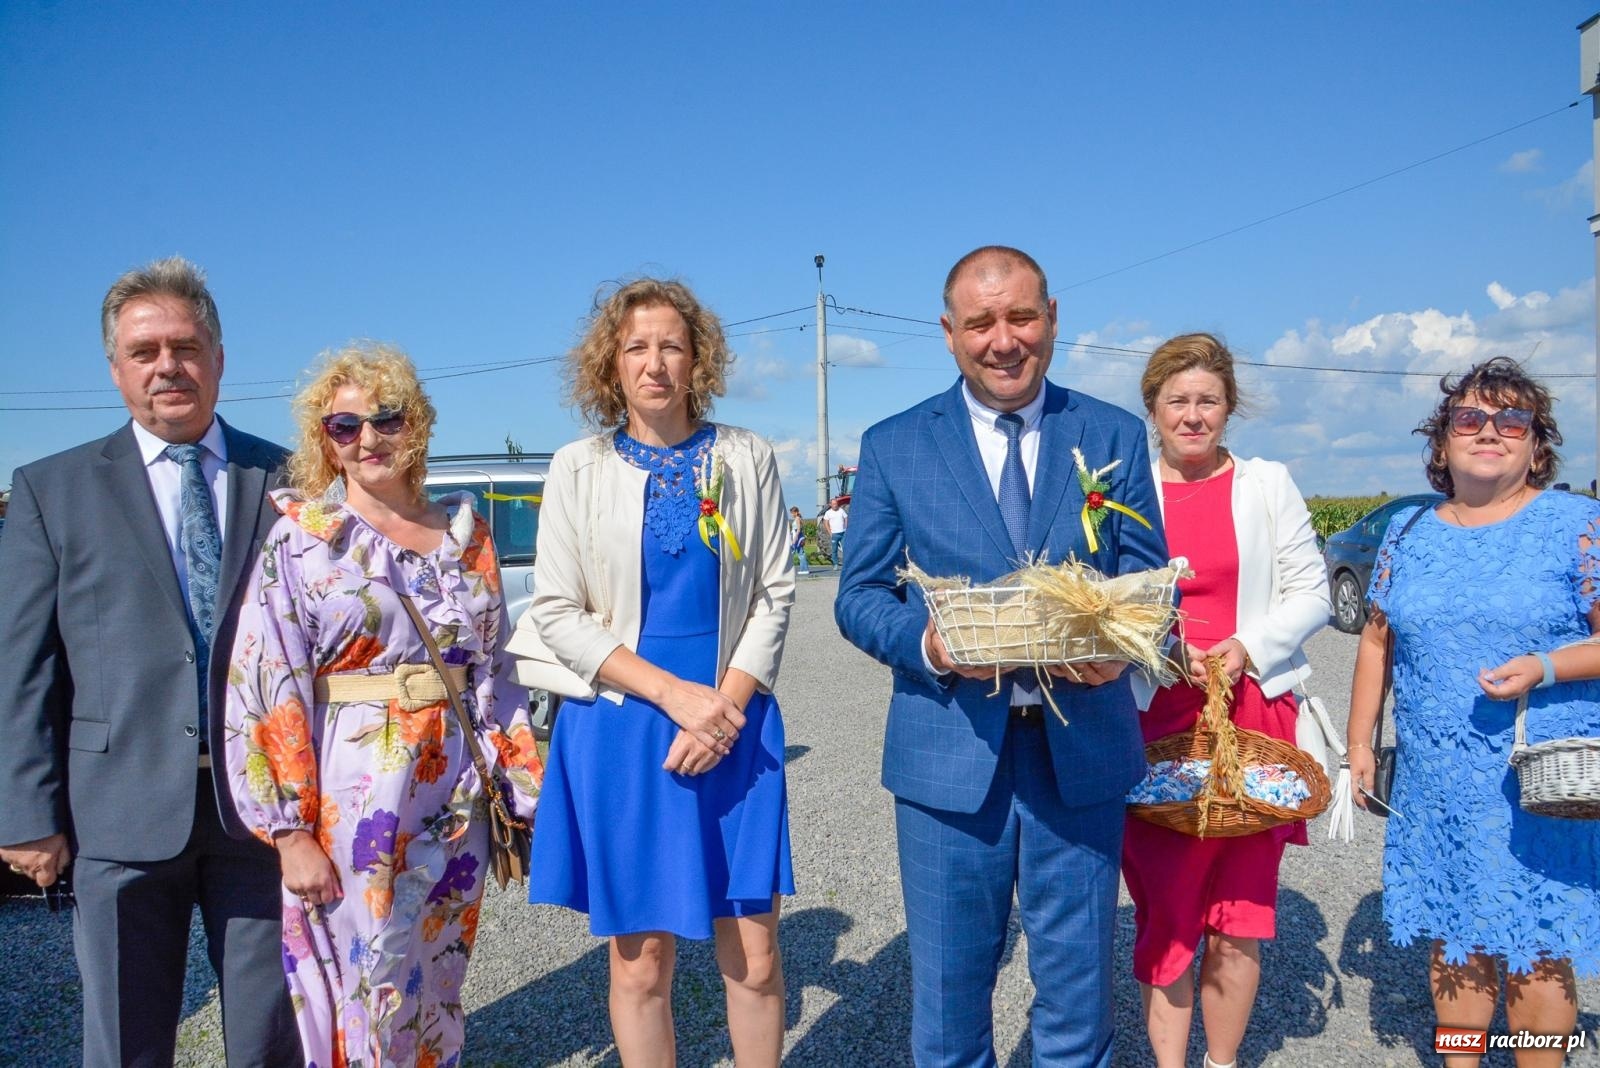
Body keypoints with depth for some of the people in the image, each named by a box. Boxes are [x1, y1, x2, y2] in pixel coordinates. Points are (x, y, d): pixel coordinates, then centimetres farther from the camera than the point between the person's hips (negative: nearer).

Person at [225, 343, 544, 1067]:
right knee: (363, 991, 6)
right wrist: (291, 831, -12)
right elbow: (268, 689, -8)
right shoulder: (300, 536, -5)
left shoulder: (464, 529, 7)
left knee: (435, 985, 16)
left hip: (456, 799, 4)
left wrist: (522, 787, 8)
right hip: (352, 798, -3)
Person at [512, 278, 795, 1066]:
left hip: (735, 726, 1)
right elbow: (556, 613, -3)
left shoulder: (747, 458, 3)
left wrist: (725, 705, -11)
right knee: (641, 963, 8)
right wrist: (674, 694, -13)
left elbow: (775, 594, 2)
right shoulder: (578, 468, 1)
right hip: (620, 731, 0)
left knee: (754, 957, 5)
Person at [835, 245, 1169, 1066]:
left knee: (1078, 985, 15)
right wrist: (928, 644, -20)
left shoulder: (1116, 436, 5)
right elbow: (858, 596, 1)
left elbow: (1149, 581, 5)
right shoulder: (894, 446, 2)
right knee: (947, 987, 13)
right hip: (949, 749, 0)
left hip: (1082, 747, 1)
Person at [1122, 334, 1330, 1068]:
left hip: (1252, 713, 1)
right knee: (1165, 906, 4)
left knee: (1241, 908, 6)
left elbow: (1311, 593, 6)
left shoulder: (1268, 484, 7)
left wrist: (1249, 647, -10)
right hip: (1152, 720, 0)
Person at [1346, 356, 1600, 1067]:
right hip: (1435, 785, 4)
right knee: (1454, 940, 13)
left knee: (1538, 947, 4)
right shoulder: (1409, 532, 8)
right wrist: (1360, 740, 10)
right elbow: (1377, 640, 12)